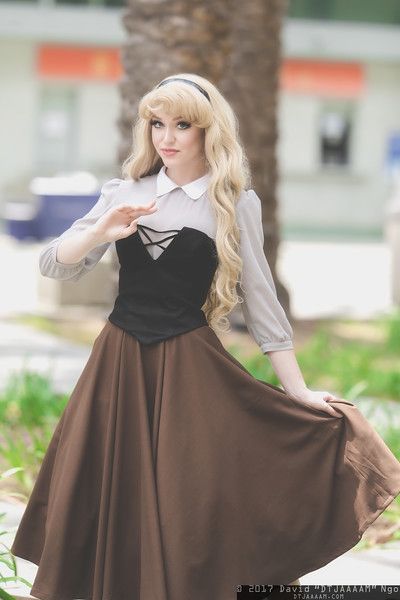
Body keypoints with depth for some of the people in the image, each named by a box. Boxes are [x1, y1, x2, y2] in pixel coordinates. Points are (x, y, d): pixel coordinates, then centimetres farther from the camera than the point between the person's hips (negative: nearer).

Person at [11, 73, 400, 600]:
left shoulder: (236, 203, -1)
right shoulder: (125, 192, 7)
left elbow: (259, 298, 2)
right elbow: (53, 265, 4)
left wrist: (299, 393, 1)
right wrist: (101, 232, -16)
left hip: (189, 368, -3)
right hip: (118, 361, 3)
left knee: (188, 509, -2)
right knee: (100, 498, 6)